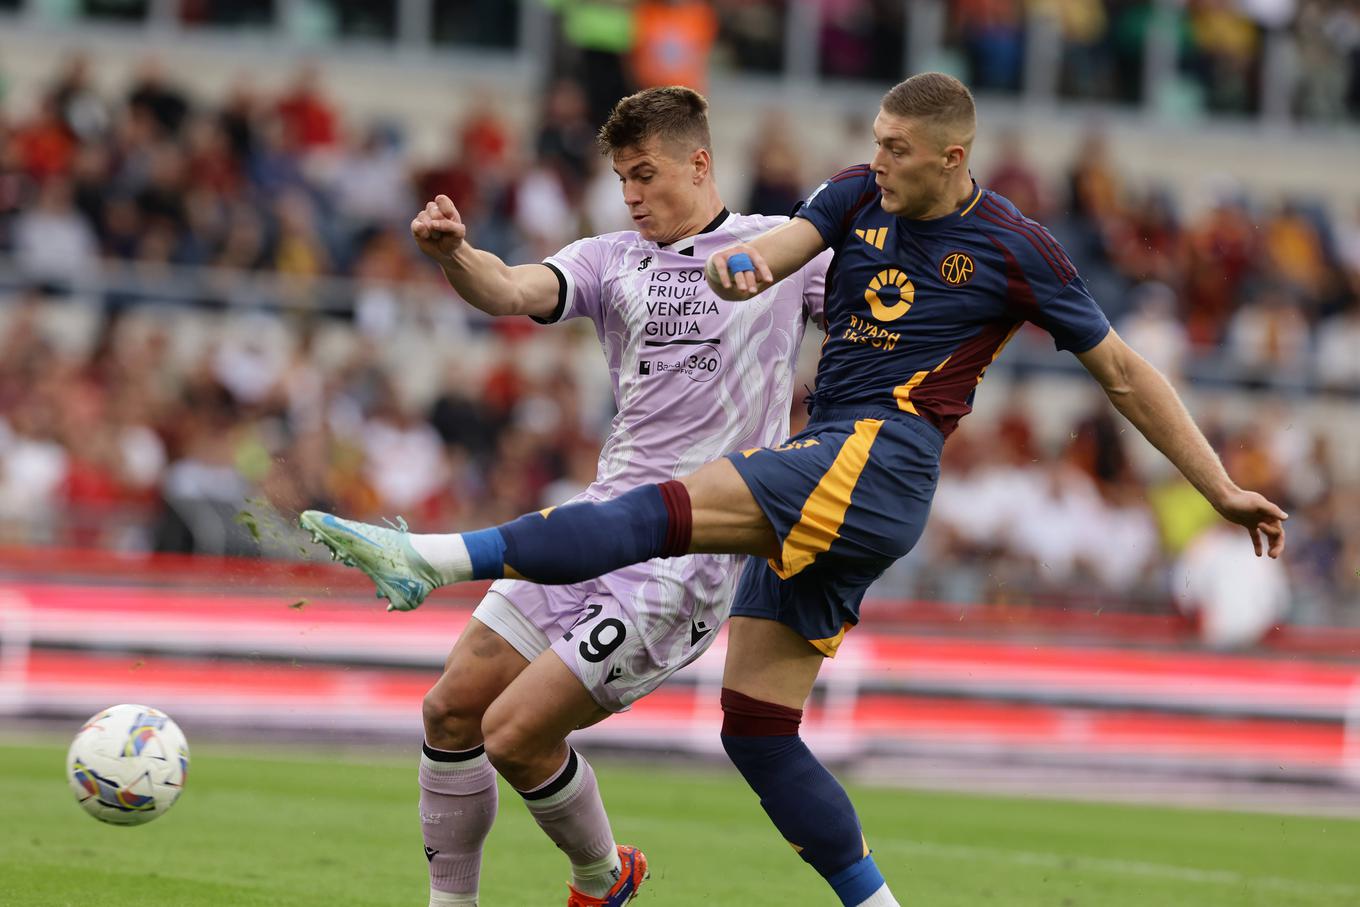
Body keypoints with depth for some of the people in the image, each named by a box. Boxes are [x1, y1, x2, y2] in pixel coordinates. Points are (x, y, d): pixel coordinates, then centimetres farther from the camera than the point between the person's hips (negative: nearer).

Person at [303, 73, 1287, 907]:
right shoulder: (861, 196, 17)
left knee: (666, 508, -26)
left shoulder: (1014, 249, 3)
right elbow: (780, 245, 2)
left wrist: (1223, 487, 10)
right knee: (754, 727, 1)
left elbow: (1124, 373, 10)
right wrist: (734, 262, -24)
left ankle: (437, 558, -40)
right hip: (820, 482, 8)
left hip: (881, 458, -8)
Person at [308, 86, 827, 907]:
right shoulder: (612, 261, 10)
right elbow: (515, 291, -8)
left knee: (514, 734, -12)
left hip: (685, 559, -6)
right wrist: (453, 254, -30)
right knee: (453, 708, 2)